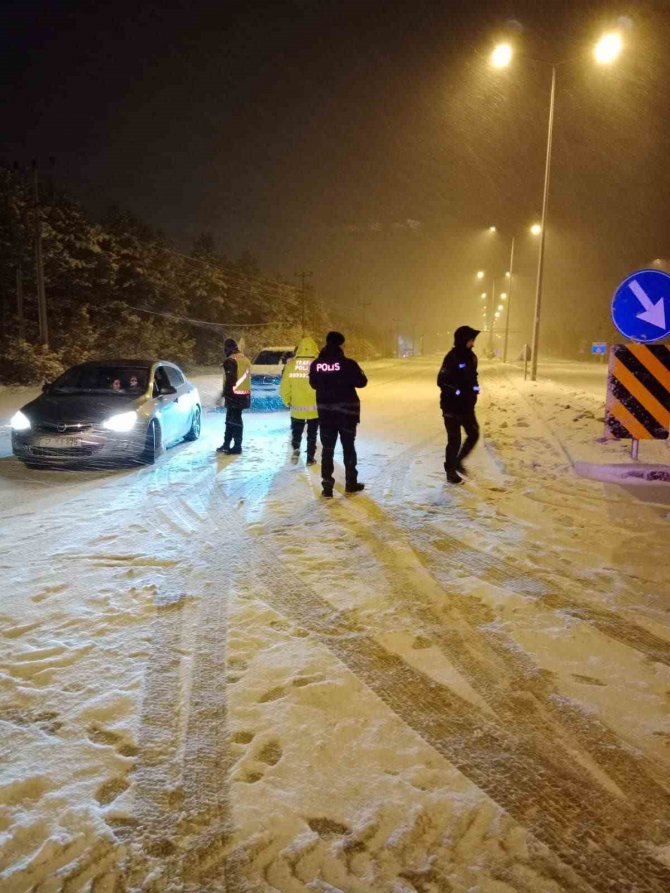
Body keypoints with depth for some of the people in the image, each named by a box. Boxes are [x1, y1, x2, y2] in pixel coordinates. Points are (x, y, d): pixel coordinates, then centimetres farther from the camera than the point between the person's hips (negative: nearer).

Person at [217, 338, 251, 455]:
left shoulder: (230, 361, -14)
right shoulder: (245, 359, 14)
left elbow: (230, 379, -20)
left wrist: (225, 393, -12)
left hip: (234, 395, -9)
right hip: (244, 395, 9)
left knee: (234, 420, -2)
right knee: (230, 420, 17)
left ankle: (237, 447, 2)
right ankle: (226, 445, 24)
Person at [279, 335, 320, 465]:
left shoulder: (291, 363, -7)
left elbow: (284, 386, -4)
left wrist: (288, 401, 11)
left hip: (297, 407, 1)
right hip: (314, 408, -1)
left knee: (296, 431, 21)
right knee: (312, 434, 15)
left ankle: (296, 448, 0)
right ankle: (310, 458, 17)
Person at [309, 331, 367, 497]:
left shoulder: (316, 364, -3)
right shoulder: (348, 364, -14)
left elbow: (313, 384, 9)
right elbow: (362, 382, -5)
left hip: (325, 410, 2)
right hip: (346, 410, -2)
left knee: (327, 448, 7)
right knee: (348, 446, 12)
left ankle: (327, 485, 3)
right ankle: (351, 483, 20)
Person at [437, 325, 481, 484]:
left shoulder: (471, 357, 6)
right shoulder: (452, 358, -19)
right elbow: (441, 381, -21)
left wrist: (475, 388, 4)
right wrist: (458, 392, -22)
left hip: (467, 405, 8)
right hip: (452, 406, -8)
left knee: (474, 434, 14)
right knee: (454, 440, 0)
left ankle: (458, 461, 33)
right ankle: (450, 472, 16)